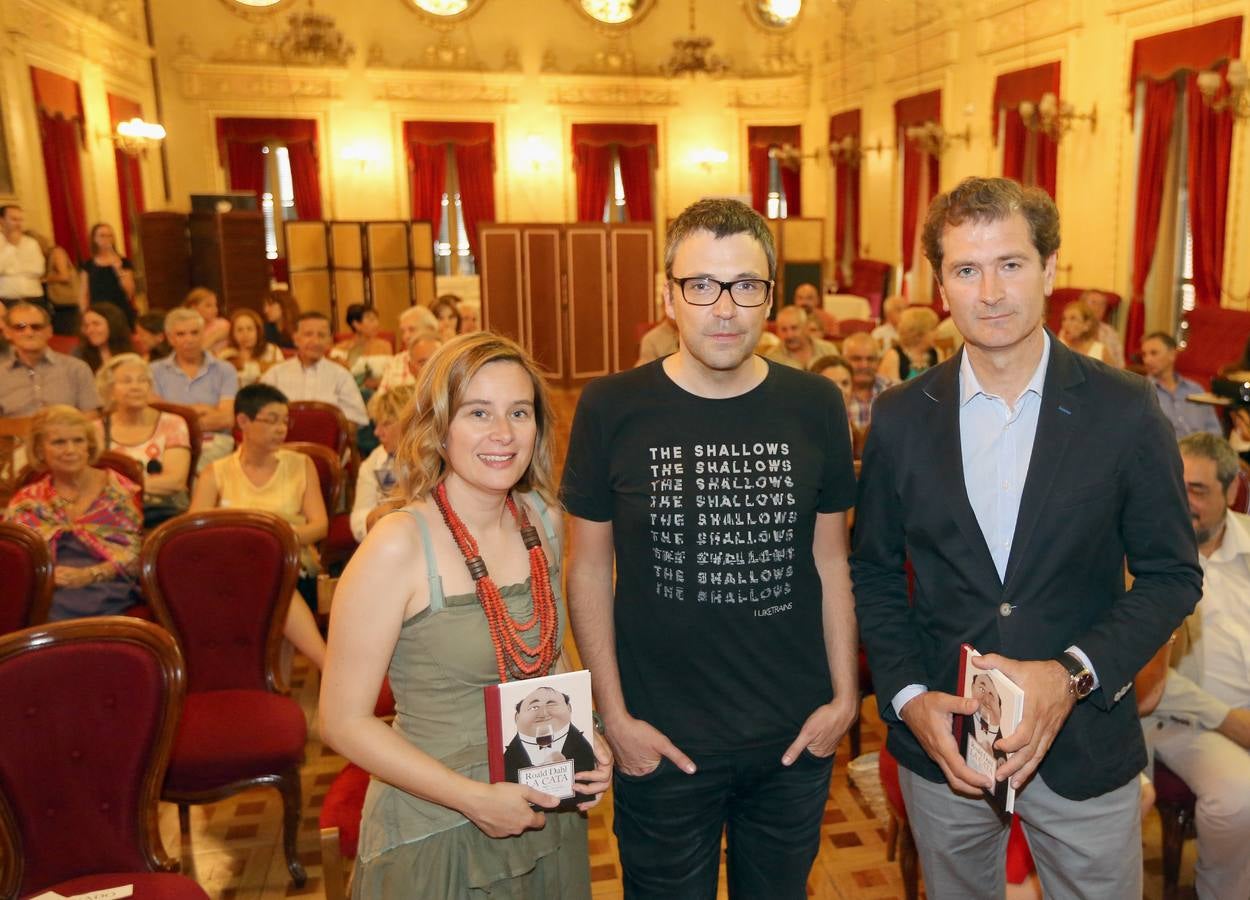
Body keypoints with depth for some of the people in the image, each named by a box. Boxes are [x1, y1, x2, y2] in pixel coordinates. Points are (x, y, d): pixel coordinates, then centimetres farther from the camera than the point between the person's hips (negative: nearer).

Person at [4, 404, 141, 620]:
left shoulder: (118, 489, 12)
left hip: (107, 593, -1)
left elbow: (137, 551, 3)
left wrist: (88, 575, -12)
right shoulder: (26, 501, 20)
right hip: (49, 596, 2)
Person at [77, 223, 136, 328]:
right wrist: (85, 316, 0)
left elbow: (130, 292, -5)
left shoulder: (123, 262, 4)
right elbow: (83, 295, 9)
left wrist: (118, 268, -13)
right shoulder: (88, 265, 9)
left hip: (121, 314, -1)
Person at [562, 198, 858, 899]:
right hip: (661, 740, -2)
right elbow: (590, 567, -4)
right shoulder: (612, 409, -10)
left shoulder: (815, 406, -4)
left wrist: (845, 695, 1)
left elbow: (830, 560, 4)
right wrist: (614, 713, -6)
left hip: (796, 736, 2)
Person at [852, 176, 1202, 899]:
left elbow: (1172, 575, -3)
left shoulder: (1125, 411, -9)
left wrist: (1073, 674, -17)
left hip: (1084, 749, -1)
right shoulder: (901, 417, -4)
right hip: (940, 742, 2)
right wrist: (908, 696, -9)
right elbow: (875, 572, 3)